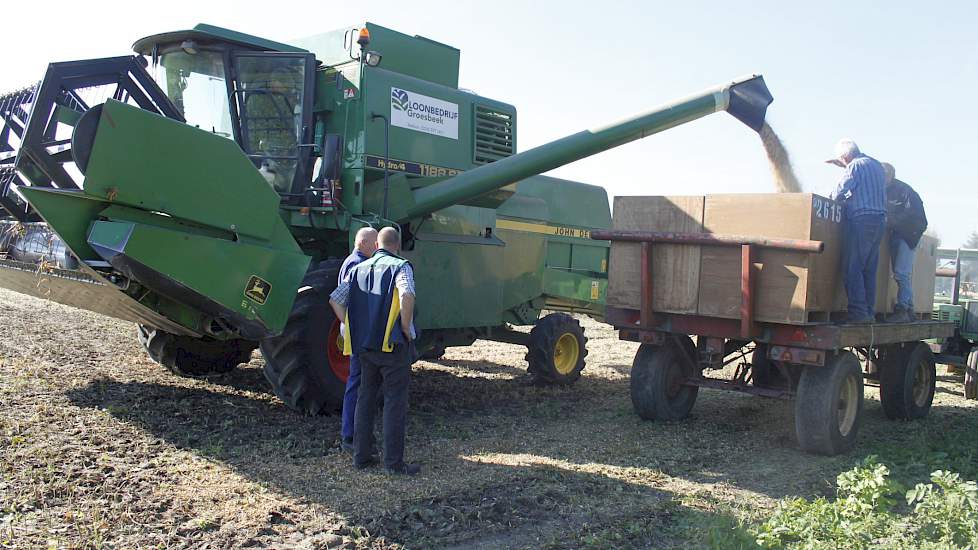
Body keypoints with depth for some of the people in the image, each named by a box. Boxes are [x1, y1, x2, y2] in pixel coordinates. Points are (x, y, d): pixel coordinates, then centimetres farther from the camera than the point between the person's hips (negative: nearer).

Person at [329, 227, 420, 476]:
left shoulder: (359, 269, 11)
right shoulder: (400, 266, -8)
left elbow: (335, 300, 10)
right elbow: (407, 295, -27)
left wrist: (353, 329, 12)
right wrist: (406, 328, -15)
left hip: (365, 345, 6)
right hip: (392, 345, -6)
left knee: (365, 398, 16)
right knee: (395, 402, 1)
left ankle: (361, 456, 22)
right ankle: (393, 461, 5)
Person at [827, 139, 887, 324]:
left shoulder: (856, 165, -6)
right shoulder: (876, 164, 20)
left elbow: (840, 192, -10)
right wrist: (845, 166, 38)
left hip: (861, 220, -9)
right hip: (880, 220, 9)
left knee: (853, 268, -7)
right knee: (870, 269, 10)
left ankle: (858, 312, -13)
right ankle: (869, 312, 9)